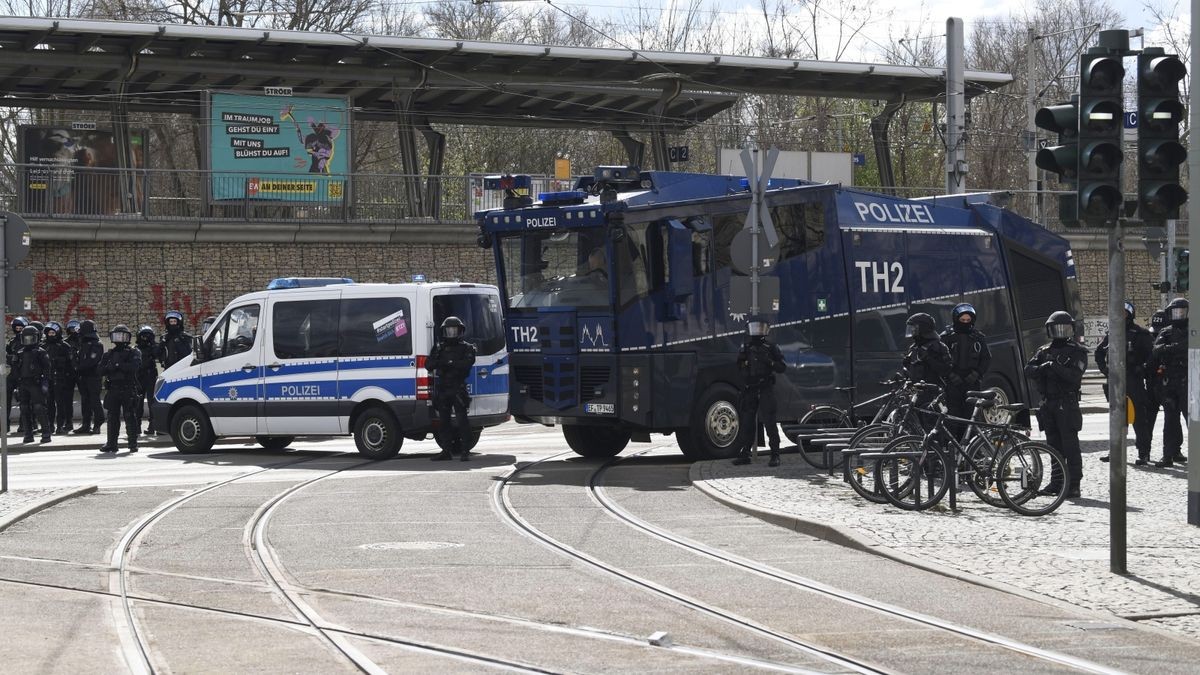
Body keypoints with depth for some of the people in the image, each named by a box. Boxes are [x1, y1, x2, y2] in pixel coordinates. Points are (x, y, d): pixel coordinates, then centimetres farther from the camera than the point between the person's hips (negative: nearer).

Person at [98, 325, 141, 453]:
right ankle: (111, 444, 11)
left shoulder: (133, 353, 4)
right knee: (112, 418, 6)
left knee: (130, 417, -5)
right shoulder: (108, 354, 16)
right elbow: (100, 370, 5)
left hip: (128, 390, -4)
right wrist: (110, 367, -14)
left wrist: (117, 365, -14)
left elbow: (134, 367, -16)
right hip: (112, 390, 4)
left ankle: (133, 444, -3)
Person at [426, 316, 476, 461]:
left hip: (458, 389, -5)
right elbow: (428, 365, 5)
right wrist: (437, 362, -16)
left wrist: (450, 363, -20)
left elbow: (468, 363, -13)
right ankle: (447, 450, 15)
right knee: (444, 421, 8)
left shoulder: (466, 348, 4)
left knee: (461, 419, -10)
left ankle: (465, 450, -8)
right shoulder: (438, 348, 14)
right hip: (442, 389, 5)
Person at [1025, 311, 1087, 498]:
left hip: (1067, 404, -5)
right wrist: (1041, 368, -16)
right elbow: (1028, 370, 3)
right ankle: (1056, 482, 15)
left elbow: (1075, 376, -14)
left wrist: (1057, 368, -26)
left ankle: (1073, 485, -7)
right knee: (1054, 446, 10)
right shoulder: (1044, 351, 16)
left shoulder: (1077, 352, 1)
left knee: (1070, 446, -7)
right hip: (1048, 404, 5)